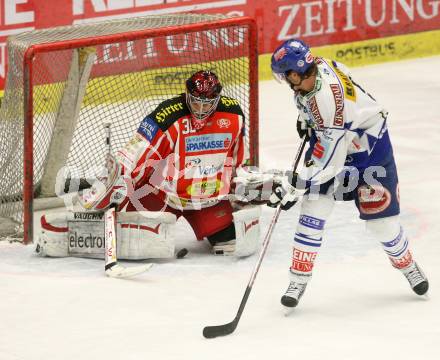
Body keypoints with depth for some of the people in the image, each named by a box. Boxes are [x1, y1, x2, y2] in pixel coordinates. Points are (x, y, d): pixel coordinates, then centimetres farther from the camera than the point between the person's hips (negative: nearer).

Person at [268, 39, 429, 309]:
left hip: (368, 147, -7)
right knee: (313, 209, -6)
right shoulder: (315, 66, -17)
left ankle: (408, 265, 32)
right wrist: (305, 116, 12)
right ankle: (299, 280, -1)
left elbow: (327, 161, -36)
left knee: (381, 220, 2)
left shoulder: (329, 99, -40)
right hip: (329, 138, 7)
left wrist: (294, 187, -31)